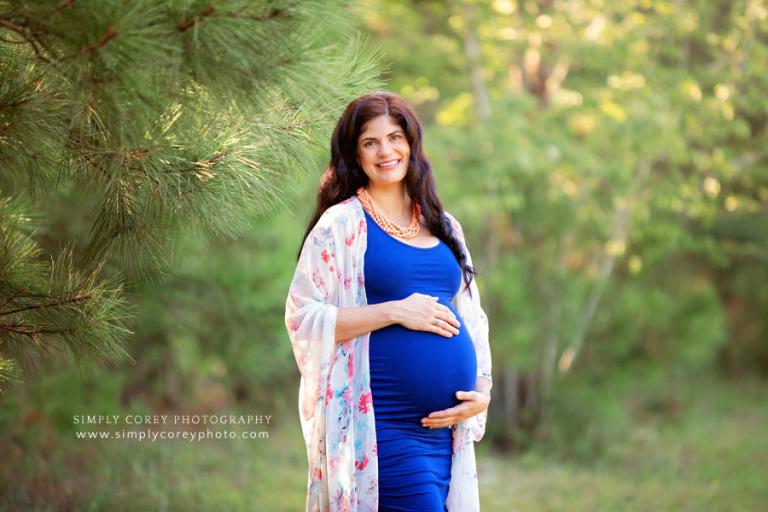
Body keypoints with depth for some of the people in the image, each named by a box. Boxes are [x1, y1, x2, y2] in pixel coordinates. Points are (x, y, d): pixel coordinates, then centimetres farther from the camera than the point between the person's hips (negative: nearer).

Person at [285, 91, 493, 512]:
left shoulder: (444, 227, 15)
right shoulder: (341, 223, -2)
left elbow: (473, 320, 19)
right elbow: (302, 318, -9)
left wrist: (482, 390, 3)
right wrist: (395, 311, -16)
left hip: (447, 426, 6)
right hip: (384, 427, -6)